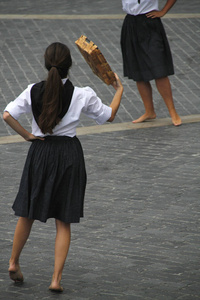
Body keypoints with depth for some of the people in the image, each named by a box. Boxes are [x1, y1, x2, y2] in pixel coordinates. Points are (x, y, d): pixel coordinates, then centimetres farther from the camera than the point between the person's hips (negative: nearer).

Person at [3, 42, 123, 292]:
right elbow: (109, 115, 3)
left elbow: (7, 115, -17)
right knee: (63, 222, 7)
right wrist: (119, 90, 18)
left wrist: (27, 135, -4)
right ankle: (56, 278, 4)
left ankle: (13, 262, 32)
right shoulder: (82, 95, -11)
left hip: (40, 152, 1)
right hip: (69, 154, -1)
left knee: (27, 213, 20)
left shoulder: (34, 91, -9)